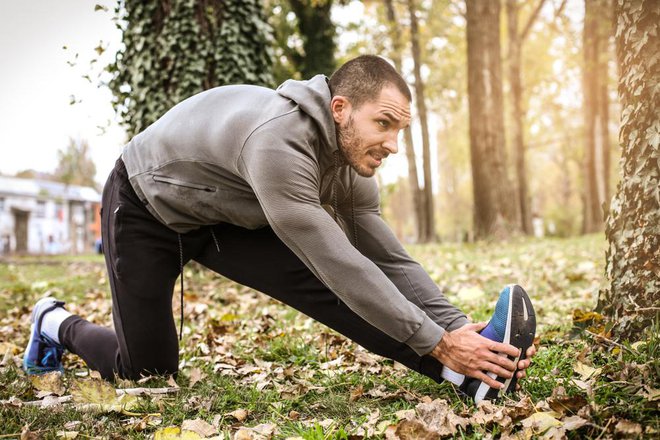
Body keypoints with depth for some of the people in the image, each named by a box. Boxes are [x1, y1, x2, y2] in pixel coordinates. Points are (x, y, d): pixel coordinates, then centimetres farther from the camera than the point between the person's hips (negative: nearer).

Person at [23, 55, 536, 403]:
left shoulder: (351, 164, -13)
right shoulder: (278, 142, -40)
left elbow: (390, 261, -11)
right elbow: (340, 265, -41)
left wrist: (459, 327, -22)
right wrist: (437, 341, -37)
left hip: (226, 216, 6)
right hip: (146, 207, -6)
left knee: (315, 279, -19)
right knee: (148, 369, 0)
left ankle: (465, 373, -29)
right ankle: (57, 324, 28)